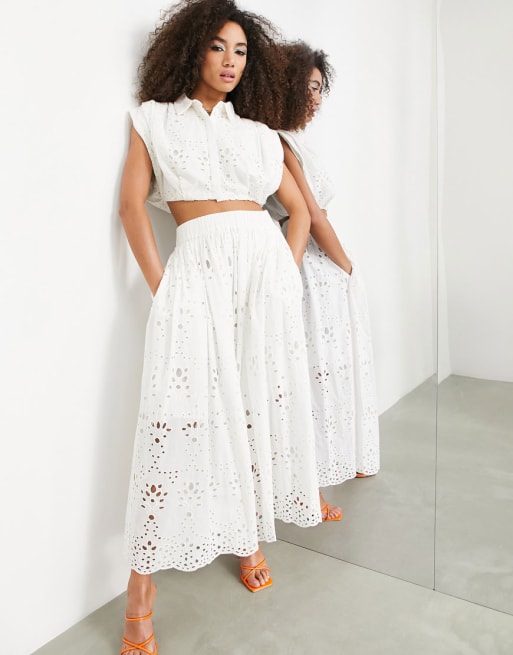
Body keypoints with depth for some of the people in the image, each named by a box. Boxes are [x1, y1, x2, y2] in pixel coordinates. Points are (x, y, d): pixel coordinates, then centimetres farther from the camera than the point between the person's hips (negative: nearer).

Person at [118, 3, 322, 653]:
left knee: (263, 402, 4)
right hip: (198, 268, -3)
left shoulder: (258, 131, 20)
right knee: (178, 411, -11)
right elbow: (132, 204, 3)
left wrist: (290, 274, 7)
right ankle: (140, 589, 0)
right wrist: (160, 284, -7)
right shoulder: (154, 118, 13)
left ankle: (250, 536, 24)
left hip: (266, 265, 4)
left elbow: (298, 208, 21)